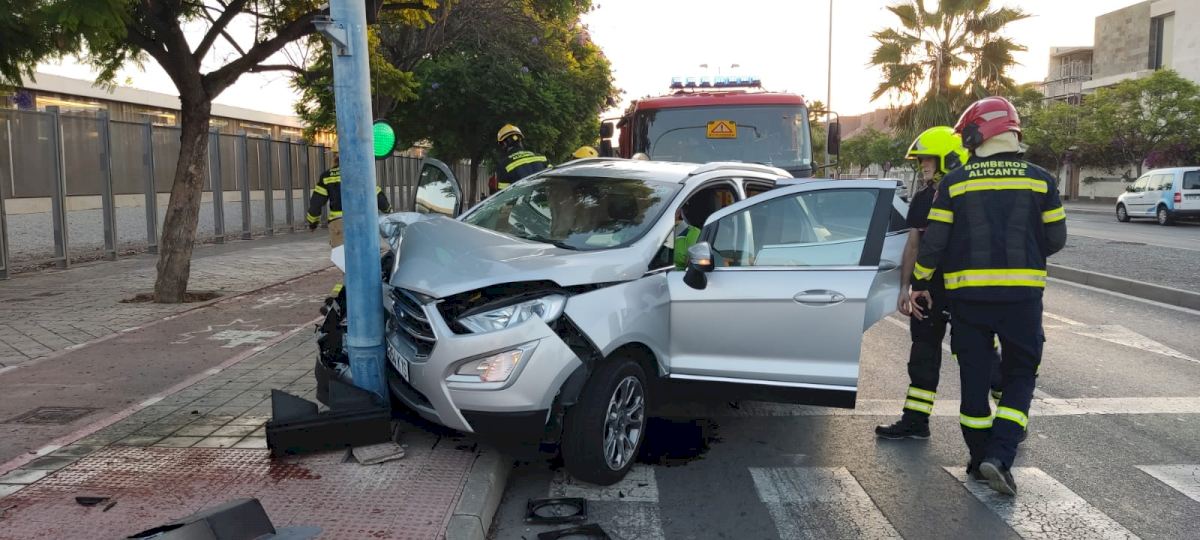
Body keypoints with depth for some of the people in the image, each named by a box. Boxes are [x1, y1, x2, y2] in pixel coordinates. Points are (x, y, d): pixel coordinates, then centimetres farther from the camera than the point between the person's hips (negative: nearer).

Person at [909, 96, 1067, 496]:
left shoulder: (955, 182, -1)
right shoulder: (1040, 180, 1)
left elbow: (934, 240, -2)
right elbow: (1055, 239, 5)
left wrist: (920, 284, 10)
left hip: (967, 291, 0)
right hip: (1022, 292, 0)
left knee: (974, 375, 11)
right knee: (1020, 374, 10)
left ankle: (980, 459, 21)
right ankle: (999, 456, -6)